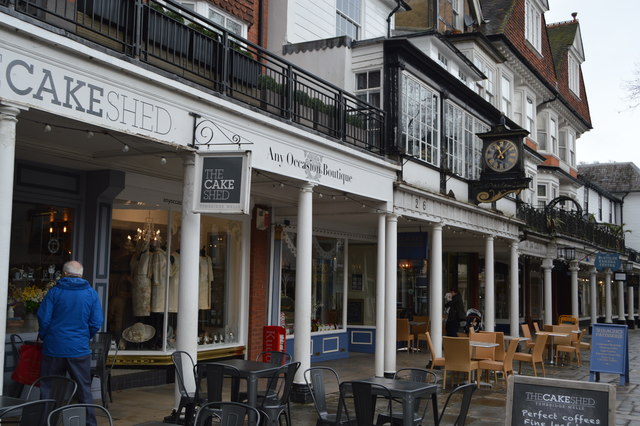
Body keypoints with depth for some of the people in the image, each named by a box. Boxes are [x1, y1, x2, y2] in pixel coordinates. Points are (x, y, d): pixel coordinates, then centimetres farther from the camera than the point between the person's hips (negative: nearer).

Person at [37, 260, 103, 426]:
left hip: (54, 348, -1)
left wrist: (45, 337, 12)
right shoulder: (91, 293, 0)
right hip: (80, 349, 1)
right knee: (84, 389, 11)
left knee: (48, 389, 11)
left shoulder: (54, 291, -4)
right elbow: (96, 323, -3)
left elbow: (43, 318, -6)